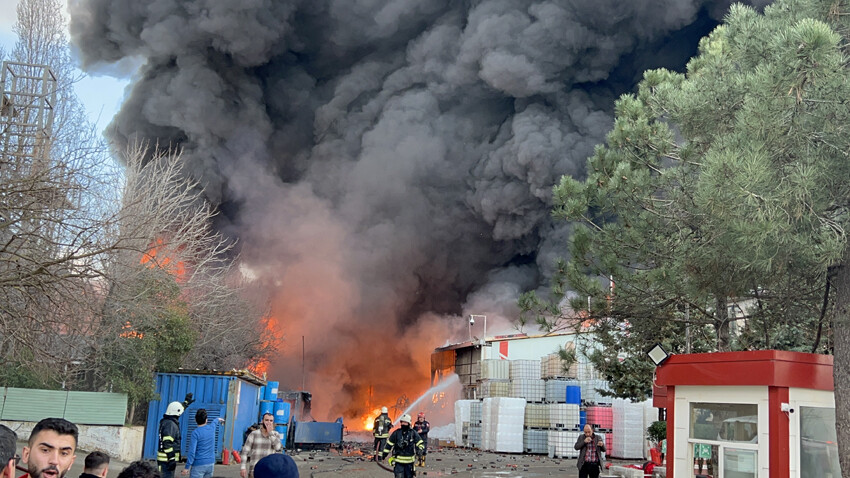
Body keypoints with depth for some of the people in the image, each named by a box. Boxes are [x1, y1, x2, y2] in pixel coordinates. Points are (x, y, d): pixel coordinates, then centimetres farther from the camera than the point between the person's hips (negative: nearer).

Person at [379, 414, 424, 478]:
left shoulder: (413, 433, -2)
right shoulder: (396, 433, 0)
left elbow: (420, 444, -1)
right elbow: (389, 444, 9)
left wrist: (420, 449, -23)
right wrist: (383, 454, 10)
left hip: (409, 461, 1)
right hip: (398, 461, -1)